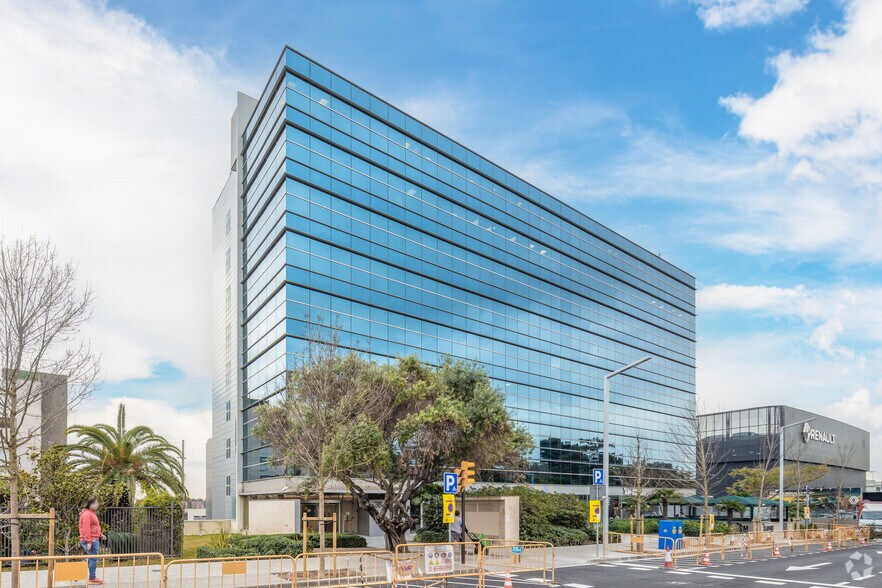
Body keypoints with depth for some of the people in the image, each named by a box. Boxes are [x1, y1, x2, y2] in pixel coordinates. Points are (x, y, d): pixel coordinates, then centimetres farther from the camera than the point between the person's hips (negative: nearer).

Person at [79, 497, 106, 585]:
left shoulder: (92, 513, 17)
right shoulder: (87, 514, -15)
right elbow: (86, 529, -20)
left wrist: (100, 535, 16)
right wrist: (89, 541, -23)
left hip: (94, 540, 10)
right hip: (90, 541, -10)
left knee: (92, 559, 15)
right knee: (93, 559, -5)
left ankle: (93, 577, 22)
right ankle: (92, 578, 1)